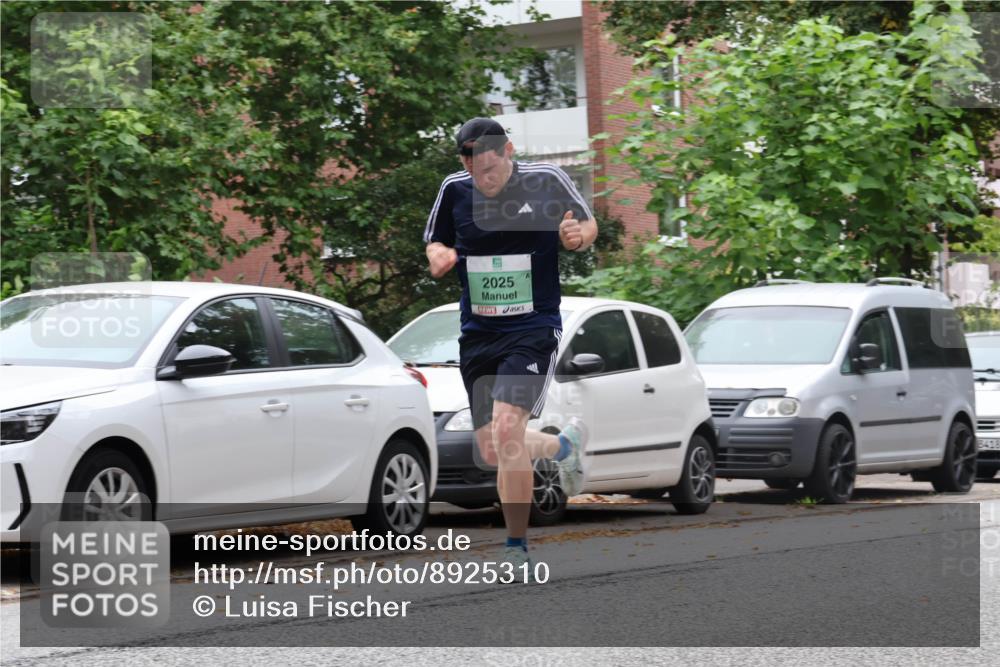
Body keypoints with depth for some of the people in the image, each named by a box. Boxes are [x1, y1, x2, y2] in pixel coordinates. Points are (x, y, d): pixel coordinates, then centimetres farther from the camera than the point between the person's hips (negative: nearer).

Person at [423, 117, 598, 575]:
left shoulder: (546, 182, -7)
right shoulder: (455, 190, 0)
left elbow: (587, 225, 7)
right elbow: (435, 244, 14)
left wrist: (578, 235, -16)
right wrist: (439, 256, -9)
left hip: (533, 330, -5)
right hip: (477, 332, 5)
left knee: (506, 429, -22)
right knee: (493, 452, 7)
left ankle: (517, 550, -12)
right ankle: (566, 443, 39)